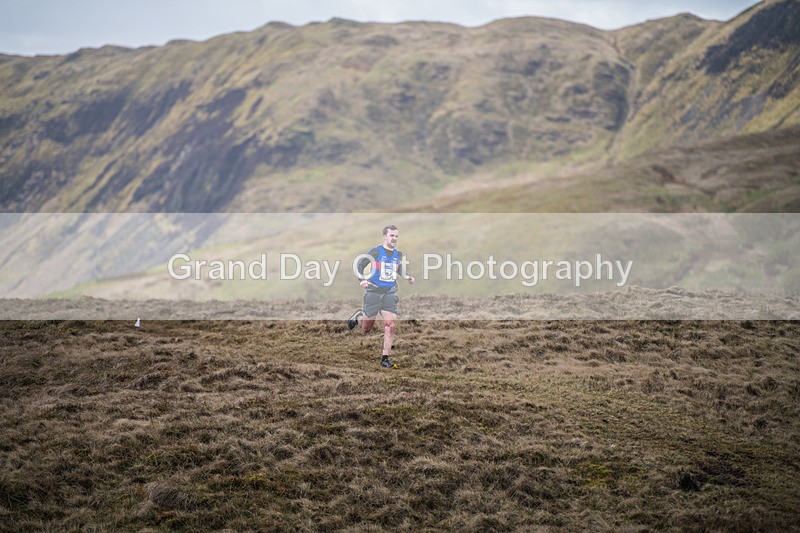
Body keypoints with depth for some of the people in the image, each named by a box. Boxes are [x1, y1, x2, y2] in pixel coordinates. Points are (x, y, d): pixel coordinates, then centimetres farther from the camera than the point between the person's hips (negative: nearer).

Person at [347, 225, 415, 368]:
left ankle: (385, 359, -3)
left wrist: (408, 277, 6)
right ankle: (358, 316, 42)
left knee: (390, 326, -9)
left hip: (390, 294, 4)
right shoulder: (375, 251, -7)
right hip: (373, 292, -3)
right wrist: (362, 279, -21)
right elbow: (359, 265, -4)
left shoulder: (399, 255, 8)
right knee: (366, 328, 6)